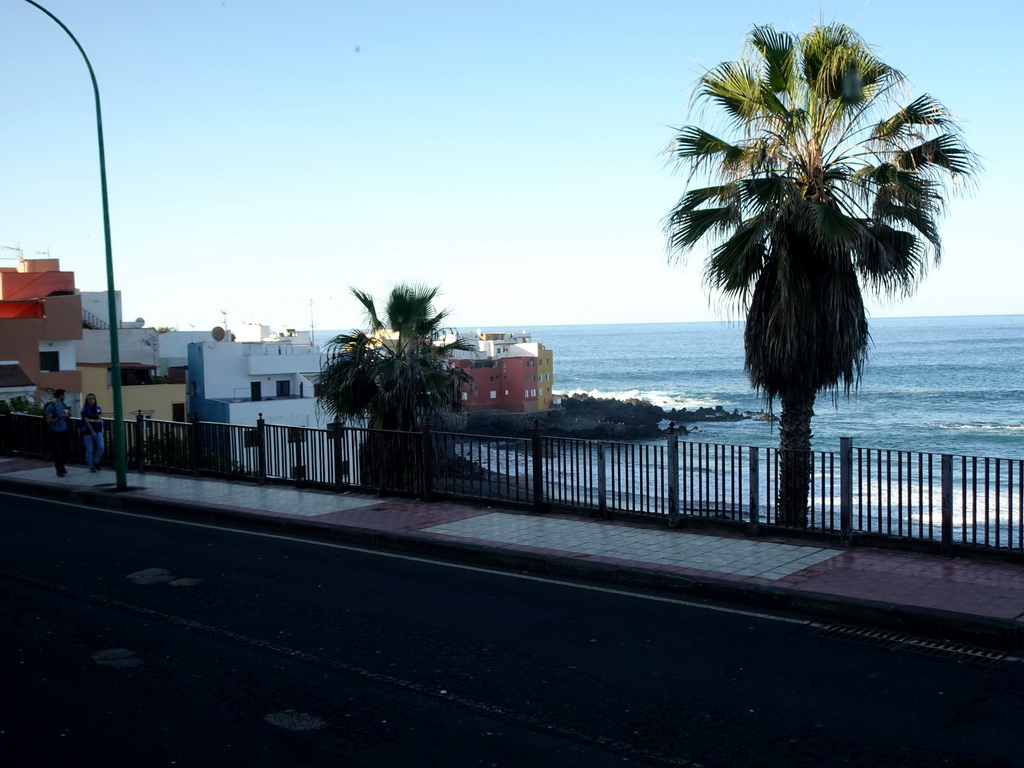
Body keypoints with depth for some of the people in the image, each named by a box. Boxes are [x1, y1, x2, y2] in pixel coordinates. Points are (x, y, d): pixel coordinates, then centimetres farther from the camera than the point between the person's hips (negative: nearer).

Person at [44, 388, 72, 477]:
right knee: (57, 453, -1)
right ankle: (59, 470, 13)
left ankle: (62, 465, 31)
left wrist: (68, 414, 1)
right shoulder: (51, 407, -12)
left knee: (68, 450, 6)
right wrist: (60, 417, -25)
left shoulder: (63, 405, 9)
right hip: (55, 432, -6)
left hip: (64, 431, 6)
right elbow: (48, 421, -14)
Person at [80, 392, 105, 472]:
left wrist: (92, 420, -17)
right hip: (88, 432, -3)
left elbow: (100, 420, 1)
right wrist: (92, 431, -15)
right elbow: (86, 421, -10)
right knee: (89, 450, -1)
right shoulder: (85, 410, -3)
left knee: (101, 447, -9)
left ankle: (95, 463, 11)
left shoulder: (98, 409, 9)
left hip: (98, 431, 3)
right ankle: (91, 467, 8)